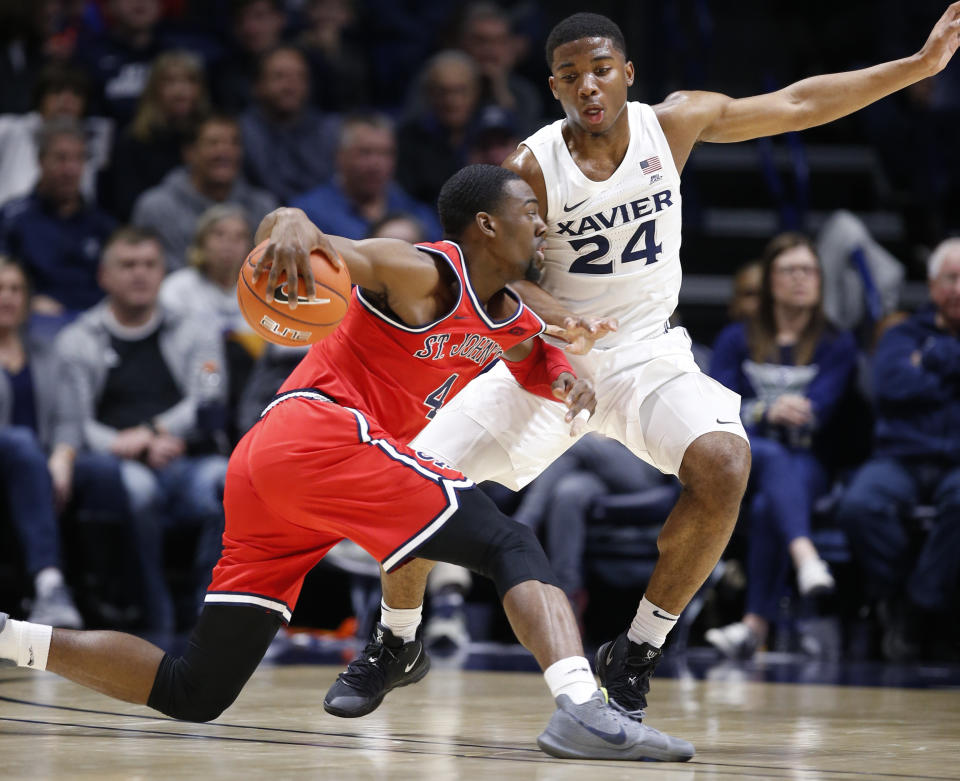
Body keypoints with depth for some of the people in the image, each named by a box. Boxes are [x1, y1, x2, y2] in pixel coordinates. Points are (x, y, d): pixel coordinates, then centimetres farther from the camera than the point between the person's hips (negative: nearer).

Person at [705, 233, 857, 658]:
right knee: (776, 458, -36)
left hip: (807, 466, 0)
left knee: (768, 506, -34)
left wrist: (749, 412, -15)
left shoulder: (837, 344, 12)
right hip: (738, 459, 0)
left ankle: (757, 622, -41)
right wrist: (767, 413, -20)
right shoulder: (736, 340, 15)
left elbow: (817, 411, -5)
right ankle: (805, 556, -62)